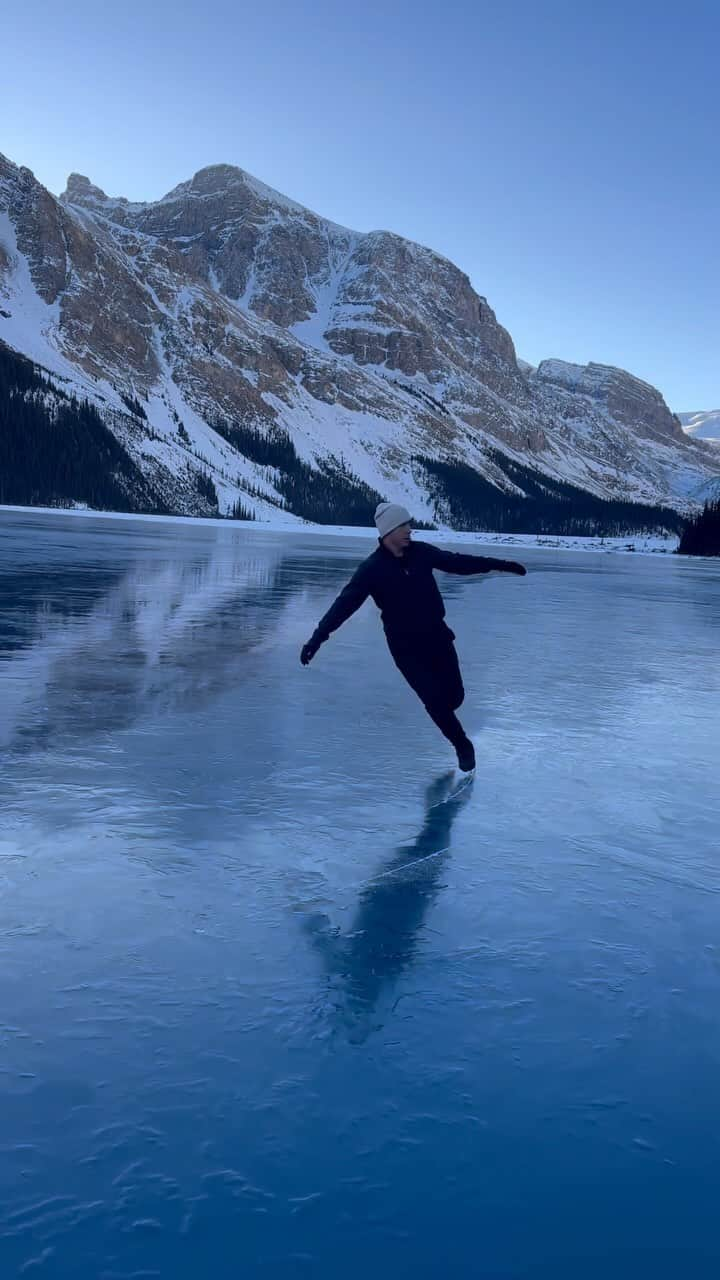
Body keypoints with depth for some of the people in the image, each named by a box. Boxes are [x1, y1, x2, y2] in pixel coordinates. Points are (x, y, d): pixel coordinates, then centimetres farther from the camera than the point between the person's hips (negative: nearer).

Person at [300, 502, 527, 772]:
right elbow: (345, 604, -22)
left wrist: (498, 564, 11)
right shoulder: (372, 569, -16)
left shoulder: (421, 552, -4)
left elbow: (457, 562, 9)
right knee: (435, 701, -6)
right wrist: (318, 637, -33)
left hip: (437, 635, 4)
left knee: (454, 696, 4)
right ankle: (463, 747, 18)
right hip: (405, 645, -4)